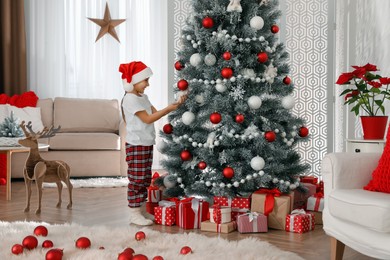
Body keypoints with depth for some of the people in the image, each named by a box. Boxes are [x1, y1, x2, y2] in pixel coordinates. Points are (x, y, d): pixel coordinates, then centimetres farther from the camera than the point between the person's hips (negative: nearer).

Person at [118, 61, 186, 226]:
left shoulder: (143, 97, 15)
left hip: (147, 143, 10)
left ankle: (142, 210, 20)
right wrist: (168, 109, -17)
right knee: (137, 179, -6)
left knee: (145, 179, 13)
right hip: (136, 144, -10)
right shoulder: (130, 99, -15)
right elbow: (148, 119, -19)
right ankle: (134, 214, 0)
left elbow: (155, 113, 12)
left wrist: (173, 106, 1)